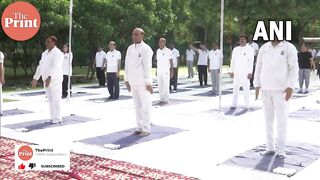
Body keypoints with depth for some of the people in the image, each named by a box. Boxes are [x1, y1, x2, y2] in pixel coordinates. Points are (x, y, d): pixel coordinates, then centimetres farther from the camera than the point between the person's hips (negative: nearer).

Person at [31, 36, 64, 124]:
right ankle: (53, 118, 19)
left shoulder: (57, 53, -13)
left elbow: (55, 67, -26)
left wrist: (50, 77, -38)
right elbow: (40, 66, 17)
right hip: (47, 79, 8)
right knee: (50, 99, 11)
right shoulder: (45, 53, 14)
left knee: (56, 99, -5)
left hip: (55, 80, -8)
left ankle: (58, 118, 4)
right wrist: (35, 79, 16)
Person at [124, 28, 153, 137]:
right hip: (133, 82, 6)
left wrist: (148, 83, -16)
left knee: (145, 106, 0)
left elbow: (147, 67, -14)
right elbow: (127, 65, 14)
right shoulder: (130, 48, 11)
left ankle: (146, 129, 7)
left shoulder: (146, 49, -10)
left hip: (143, 82, -6)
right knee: (137, 106, 12)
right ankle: (140, 127, 21)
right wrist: (126, 80, 14)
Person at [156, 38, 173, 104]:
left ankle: (166, 100, 3)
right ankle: (161, 99, 14)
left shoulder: (168, 51, -7)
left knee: (165, 86, -3)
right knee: (160, 86, 7)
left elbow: (171, 62, -5)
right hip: (159, 72, 6)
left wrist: (172, 71, -9)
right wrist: (156, 71, 15)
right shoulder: (158, 51, 11)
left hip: (166, 72, -6)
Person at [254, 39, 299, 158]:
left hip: (281, 89, -4)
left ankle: (281, 149, 9)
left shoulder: (289, 48, -4)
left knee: (281, 120, -1)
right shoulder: (264, 48, 8)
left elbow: (294, 68, -7)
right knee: (268, 119, 8)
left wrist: (291, 87, -16)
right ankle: (270, 147, 17)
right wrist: (257, 85, 6)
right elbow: (259, 67, 11)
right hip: (265, 89, 4)